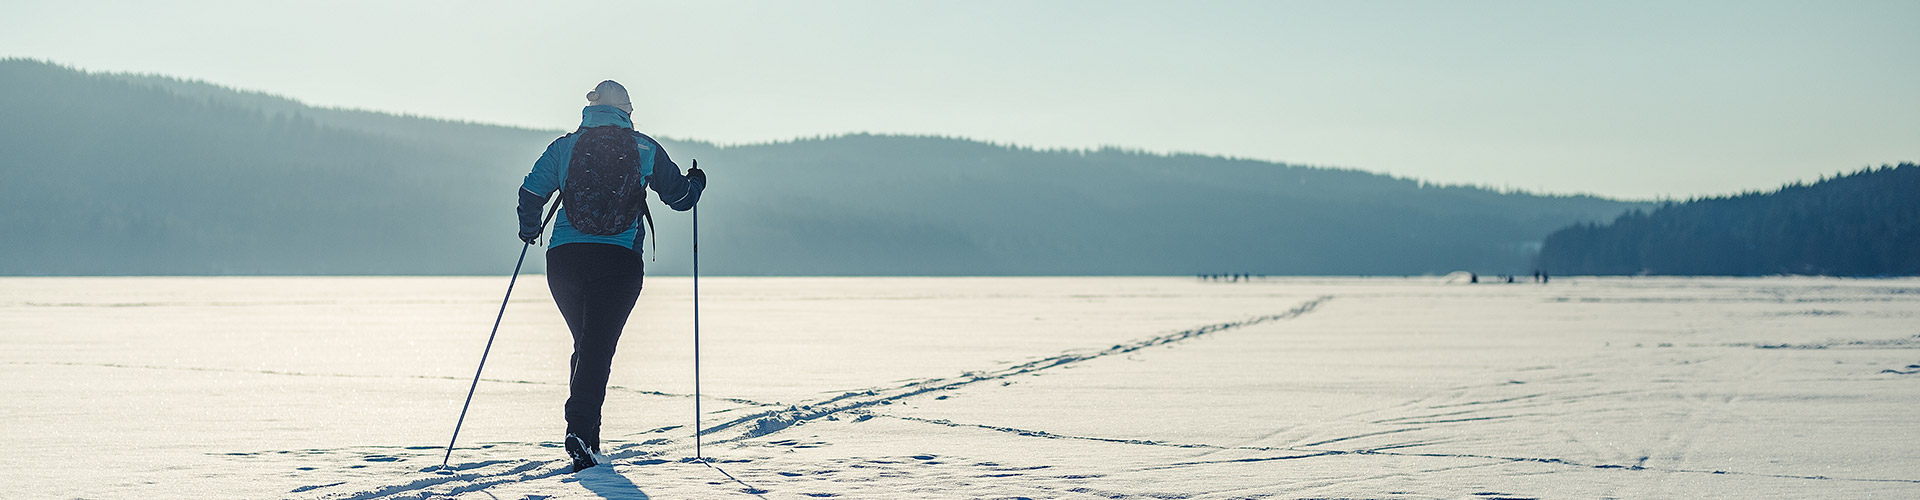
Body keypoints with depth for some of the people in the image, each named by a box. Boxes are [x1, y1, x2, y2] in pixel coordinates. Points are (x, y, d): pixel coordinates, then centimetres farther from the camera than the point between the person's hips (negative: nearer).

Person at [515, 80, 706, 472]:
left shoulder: (564, 146, 8)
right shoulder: (646, 148, 7)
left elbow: (530, 195, 6)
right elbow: (680, 197, 15)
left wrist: (529, 231, 25)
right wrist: (696, 182, 38)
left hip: (564, 259, 2)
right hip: (620, 262, -2)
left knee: (586, 343, 19)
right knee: (598, 347, -4)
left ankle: (585, 439, 19)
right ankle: (580, 432, -23)